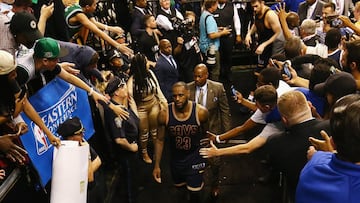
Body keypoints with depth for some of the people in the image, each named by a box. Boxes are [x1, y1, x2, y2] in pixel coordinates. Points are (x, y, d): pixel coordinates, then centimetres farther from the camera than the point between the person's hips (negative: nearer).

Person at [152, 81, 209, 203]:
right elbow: (160, 140, -8)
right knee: (179, 185, 24)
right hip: (176, 158, 2)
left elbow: (205, 134, -3)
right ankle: (190, 181, 59)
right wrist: (157, 165, -5)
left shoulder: (201, 112, -23)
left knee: (194, 192, 3)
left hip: (195, 157, -2)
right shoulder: (164, 114, -21)